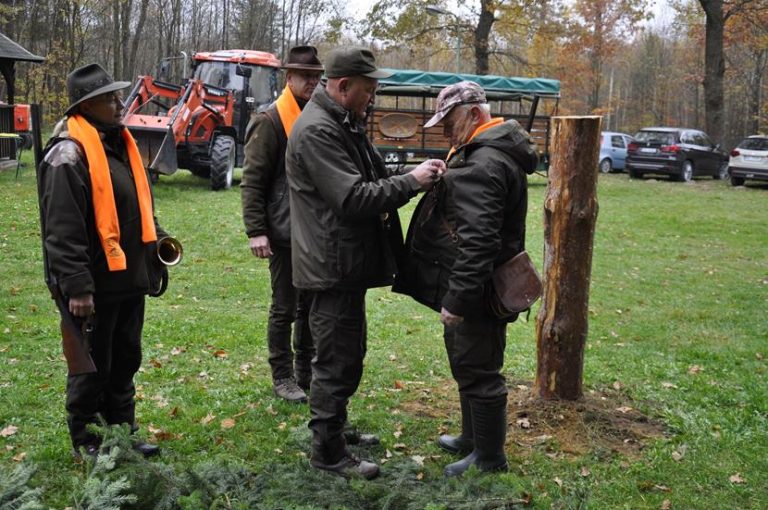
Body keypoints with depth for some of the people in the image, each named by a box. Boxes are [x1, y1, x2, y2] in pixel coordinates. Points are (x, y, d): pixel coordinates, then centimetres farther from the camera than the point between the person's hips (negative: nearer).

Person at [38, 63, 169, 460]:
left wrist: (157, 238, 12)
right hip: (94, 286, -9)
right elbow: (62, 231, -21)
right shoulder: (69, 155, -17)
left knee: (125, 361, 18)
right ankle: (86, 442, 22)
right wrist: (76, 287, -24)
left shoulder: (119, 143, 13)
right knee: (92, 367, 5)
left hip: (128, 278, 9)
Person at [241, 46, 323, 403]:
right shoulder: (270, 121, -8)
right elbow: (252, 181, -10)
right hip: (285, 232, -6)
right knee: (284, 308, 4)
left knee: (312, 305, 14)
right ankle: (282, 377, 17)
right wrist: (256, 231, -16)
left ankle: (306, 372, 27)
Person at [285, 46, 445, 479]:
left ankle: (335, 427, 38)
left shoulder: (346, 124, 14)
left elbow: (369, 182, 19)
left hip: (349, 262, 11)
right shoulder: (317, 131, -19)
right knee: (338, 361, -1)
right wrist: (411, 182, -17)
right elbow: (354, 198, -25)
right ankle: (329, 452, 12)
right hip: (334, 264, -11)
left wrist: (413, 177, 2)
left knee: (347, 354, 22)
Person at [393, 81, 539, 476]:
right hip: (483, 288, 11)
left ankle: (489, 458, 15)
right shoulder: (494, 151, 14)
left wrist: (457, 298, -27)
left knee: (477, 371, 1)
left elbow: (477, 241, -29)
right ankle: (473, 438, 38)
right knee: (467, 364, 22)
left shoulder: (482, 164, -22)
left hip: (476, 294, -11)